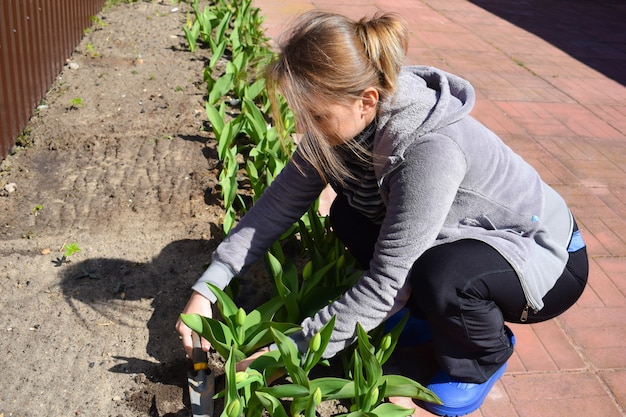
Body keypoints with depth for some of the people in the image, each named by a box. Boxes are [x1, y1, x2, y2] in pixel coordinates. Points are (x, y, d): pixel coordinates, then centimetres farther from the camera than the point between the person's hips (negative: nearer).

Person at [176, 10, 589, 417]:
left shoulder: (430, 151, -37)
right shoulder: (348, 120, -15)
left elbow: (385, 287, -33)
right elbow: (281, 201, -9)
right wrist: (206, 287, -14)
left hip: (548, 259, -6)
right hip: (469, 235, 7)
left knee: (439, 275, -36)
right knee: (349, 216, -6)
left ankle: (483, 357, -2)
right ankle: (429, 313, 10)